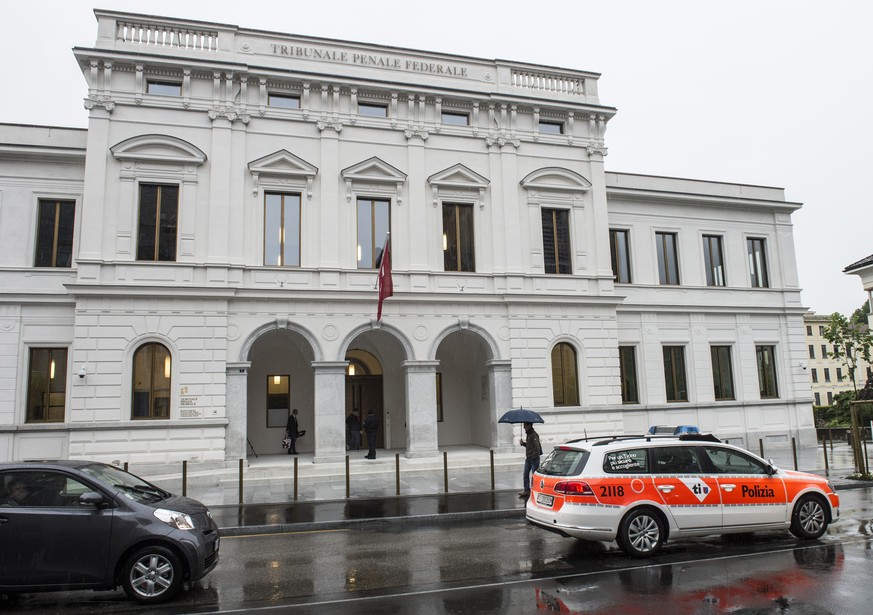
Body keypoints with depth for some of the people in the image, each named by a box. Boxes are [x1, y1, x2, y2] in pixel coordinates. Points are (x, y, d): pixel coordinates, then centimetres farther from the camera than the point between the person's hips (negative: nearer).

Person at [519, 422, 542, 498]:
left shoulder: (534, 435, -17)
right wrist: (523, 443, 7)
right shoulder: (529, 434, 13)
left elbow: (537, 447, -24)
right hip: (528, 458, 10)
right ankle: (526, 491, 19)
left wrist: (533, 456, -24)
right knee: (526, 475, 11)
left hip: (534, 458, -10)